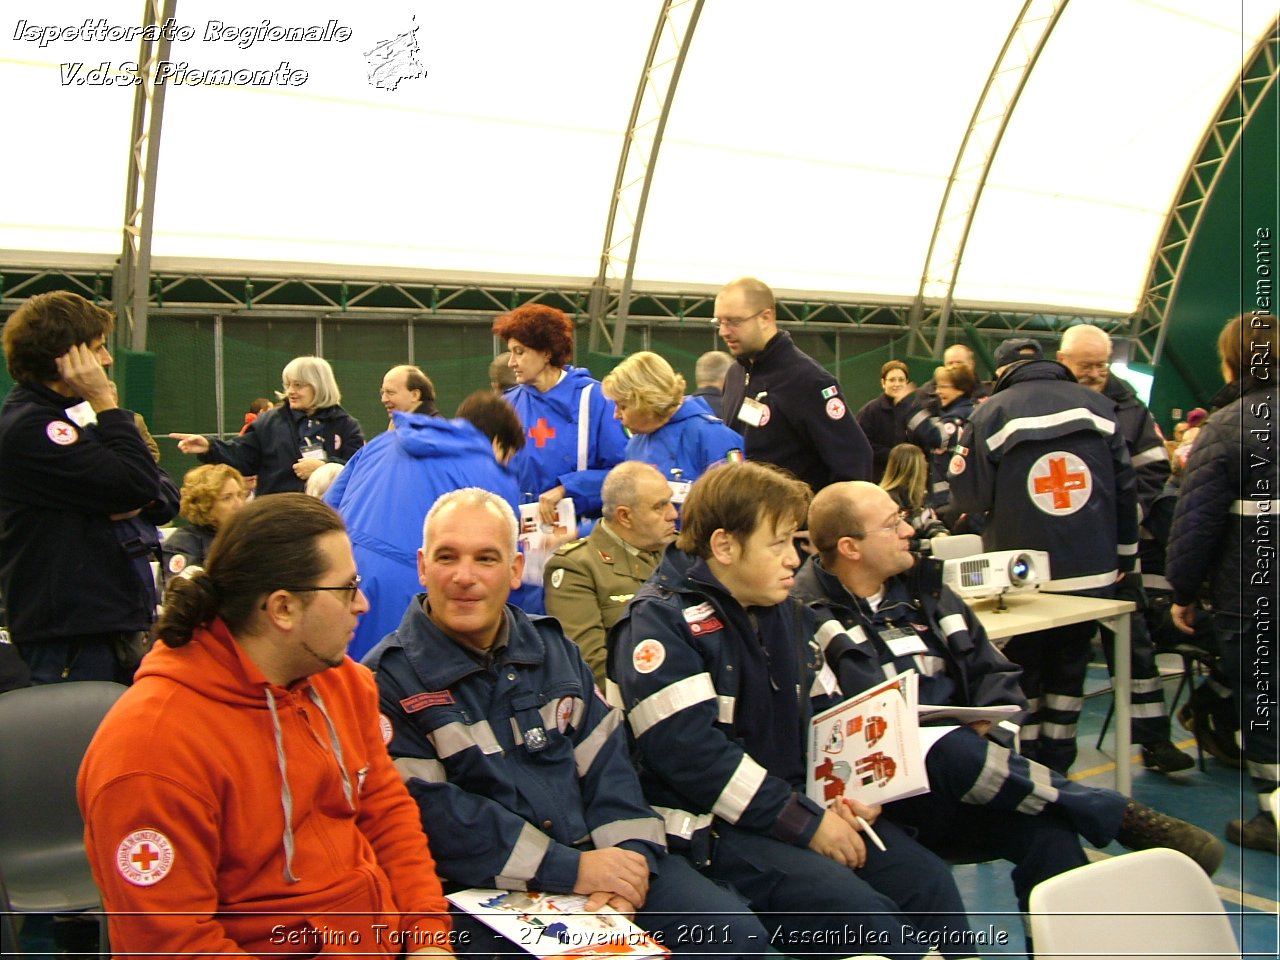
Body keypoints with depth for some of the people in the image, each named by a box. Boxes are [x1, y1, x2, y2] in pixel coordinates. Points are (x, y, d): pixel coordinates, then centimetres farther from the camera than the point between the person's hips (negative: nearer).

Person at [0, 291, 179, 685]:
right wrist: (105, 402, -15)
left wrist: (145, 499, -9)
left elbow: (167, 494, 14)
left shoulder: (70, 415, 16)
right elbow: (136, 482, -24)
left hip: (118, 621, 10)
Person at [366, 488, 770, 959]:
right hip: (479, 891, -4)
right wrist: (571, 869, -17)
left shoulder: (553, 649, 12)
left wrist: (626, 857, -10)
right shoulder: (388, 681, -6)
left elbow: (606, 759, 8)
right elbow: (432, 817, -14)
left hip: (593, 858, 5)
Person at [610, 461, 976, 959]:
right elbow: (692, 753, -23)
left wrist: (848, 793, -2)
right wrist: (806, 824, -20)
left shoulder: (786, 613, 13)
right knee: (862, 915, -24)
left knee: (928, 879, -7)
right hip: (711, 826, -8)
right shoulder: (660, 623, -14)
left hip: (800, 802, 8)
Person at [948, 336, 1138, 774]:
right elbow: (1125, 487, 4)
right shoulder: (1096, 405, 3)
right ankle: (1056, 769, 22)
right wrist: (1124, 557, 11)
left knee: (1022, 672, 11)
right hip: (1094, 572, 3)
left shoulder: (991, 413, -7)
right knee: (1069, 669, 16)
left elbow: (969, 496, -7)